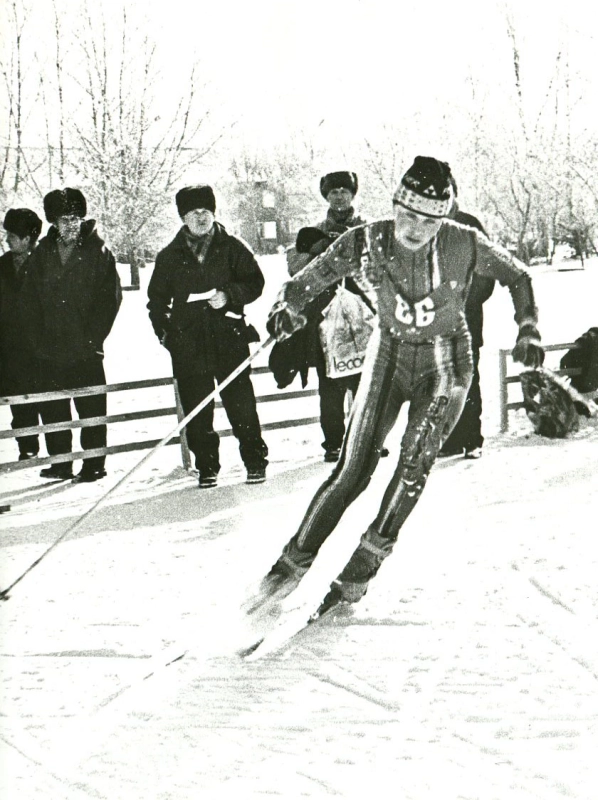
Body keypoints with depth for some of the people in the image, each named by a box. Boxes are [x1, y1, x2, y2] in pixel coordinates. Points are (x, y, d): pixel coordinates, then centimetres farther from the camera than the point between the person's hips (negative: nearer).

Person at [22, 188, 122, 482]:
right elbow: (30, 298, 10)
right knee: (52, 409, 7)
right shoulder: (43, 253, 8)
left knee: (91, 408, 0)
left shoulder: (98, 253, -2)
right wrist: (39, 338, 1)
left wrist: (93, 337, -9)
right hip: (50, 351, 4)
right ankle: (60, 462, 16)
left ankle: (94, 465, 7)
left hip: (85, 350, -4)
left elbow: (111, 298, -4)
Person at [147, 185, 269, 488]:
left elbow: (255, 281, 5)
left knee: (241, 404, -3)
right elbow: (156, 298, 16)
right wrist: (163, 330, 4)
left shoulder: (232, 248, 5)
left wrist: (229, 296, -12)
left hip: (229, 340, -2)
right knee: (197, 412, 3)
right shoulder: (169, 256, 9)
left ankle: (255, 462, 8)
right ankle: (206, 467, 13)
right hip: (188, 345, 2)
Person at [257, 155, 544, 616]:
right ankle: (296, 558, 7)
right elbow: (313, 277, -8)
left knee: (415, 462, -17)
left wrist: (528, 331, -10)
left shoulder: (464, 245, -18)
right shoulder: (368, 242, -16)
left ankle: (363, 567, -8)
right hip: (390, 355, 1)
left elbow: (516, 276, -2)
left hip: (446, 363, -1)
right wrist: (289, 306, -28)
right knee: (354, 469, -6)